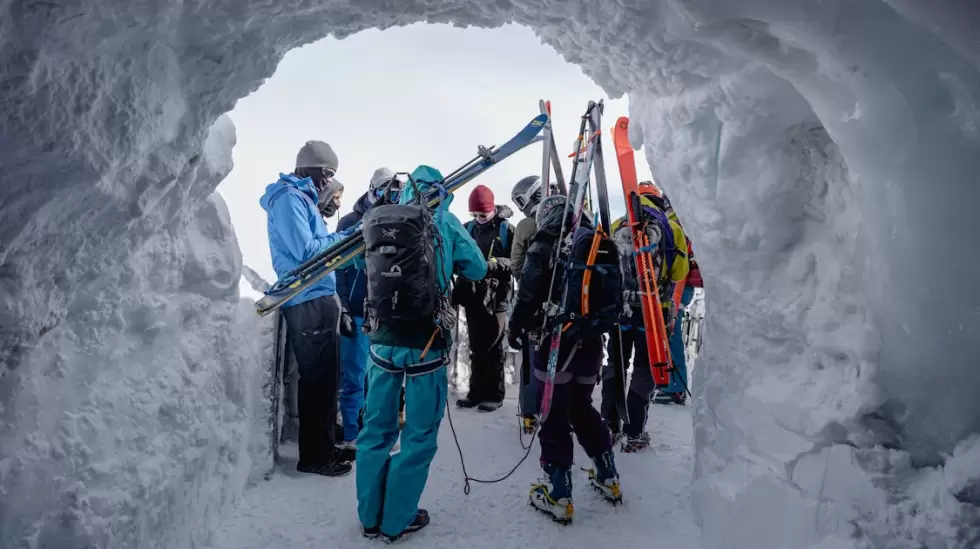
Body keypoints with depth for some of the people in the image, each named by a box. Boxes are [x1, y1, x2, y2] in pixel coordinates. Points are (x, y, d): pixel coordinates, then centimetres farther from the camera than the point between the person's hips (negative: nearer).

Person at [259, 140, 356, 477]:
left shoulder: (302, 198, 19)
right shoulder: (289, 198, -11)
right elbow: (305, 250, -18)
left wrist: (337, 223, 8)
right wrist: (345, 237, -10)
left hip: (318, 300, 10)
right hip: (308, 303, -10)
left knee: (324, 378, 15)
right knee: (318, 380, -3)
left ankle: (323, 448, 25)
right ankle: (313, 456, 8)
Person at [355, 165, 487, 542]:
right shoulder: (445, 221, -2)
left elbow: (359, 260, 20)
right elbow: (477, 270, 4)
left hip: (382, 339, 4)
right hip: (426, 343, -3)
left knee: (376, 428, 15)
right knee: (419, 434, 9)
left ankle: (370, 517, 26)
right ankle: (397, 521, 19)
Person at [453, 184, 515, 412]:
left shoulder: (506, 229, -4)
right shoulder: (468, 228, 9)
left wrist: (497, 263, -23)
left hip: (496, 297, -5)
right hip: (472, 296, 5)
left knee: (493, 347, 2)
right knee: (476, 347, 12)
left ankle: (494, 394, 12)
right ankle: (476, 391, 23)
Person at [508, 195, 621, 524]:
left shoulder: (545, 244, -9)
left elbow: (529, 293, -12)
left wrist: (517, 327, 3)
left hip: (556, 341, -6)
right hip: (591, 341, 6)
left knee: (554, 417, 3)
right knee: (581, 407, 22)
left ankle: (558, 496, 9)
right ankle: (608, 478, 31)